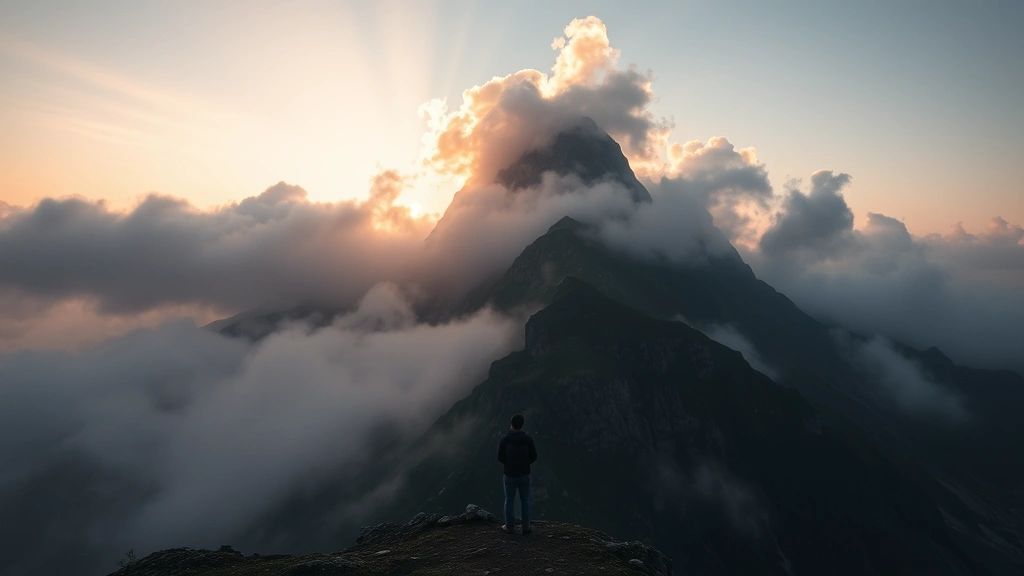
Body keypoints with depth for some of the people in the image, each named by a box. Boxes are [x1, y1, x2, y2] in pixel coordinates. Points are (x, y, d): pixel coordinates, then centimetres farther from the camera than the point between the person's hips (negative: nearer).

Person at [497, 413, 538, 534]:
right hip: (524, 474, 1)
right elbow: (533, 457, -4)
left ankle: (509, 526, 24)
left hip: (510, 475, -1)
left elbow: (500, 458, -8)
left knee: (509, 500, 15)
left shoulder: (505, 440, -15)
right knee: (525, 500, 14)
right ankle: (525, 527, 19)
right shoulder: (528, 440, -12)